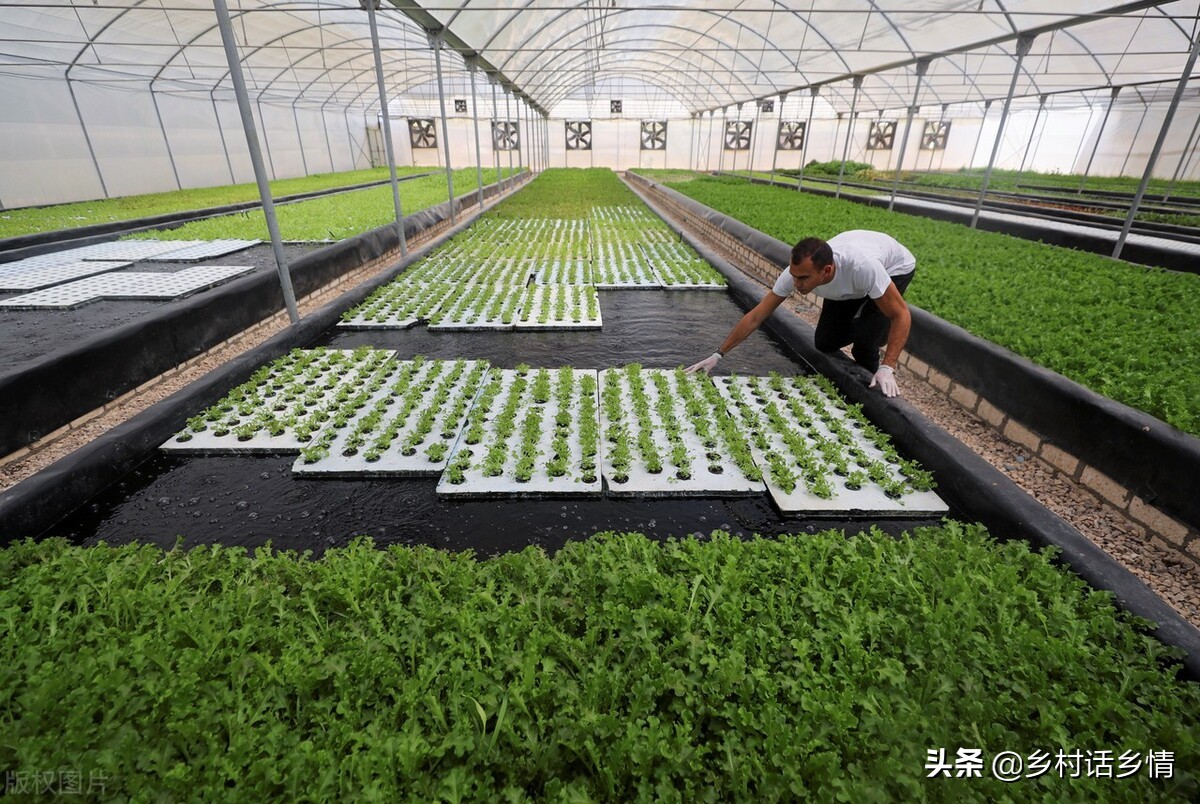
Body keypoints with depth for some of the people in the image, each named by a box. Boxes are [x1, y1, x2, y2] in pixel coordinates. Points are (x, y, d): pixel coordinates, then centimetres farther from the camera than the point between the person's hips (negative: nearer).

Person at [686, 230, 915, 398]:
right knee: (825, 343, -8)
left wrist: (887, 368, -41)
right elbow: (755, 317, -27)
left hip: (895, 267, -4)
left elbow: (901, 316, -34)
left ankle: (868, 379, 4)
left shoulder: (862, 267, -47)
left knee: (865, 332, -27)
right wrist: (717, 355, -27)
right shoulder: (797, 271, -34)